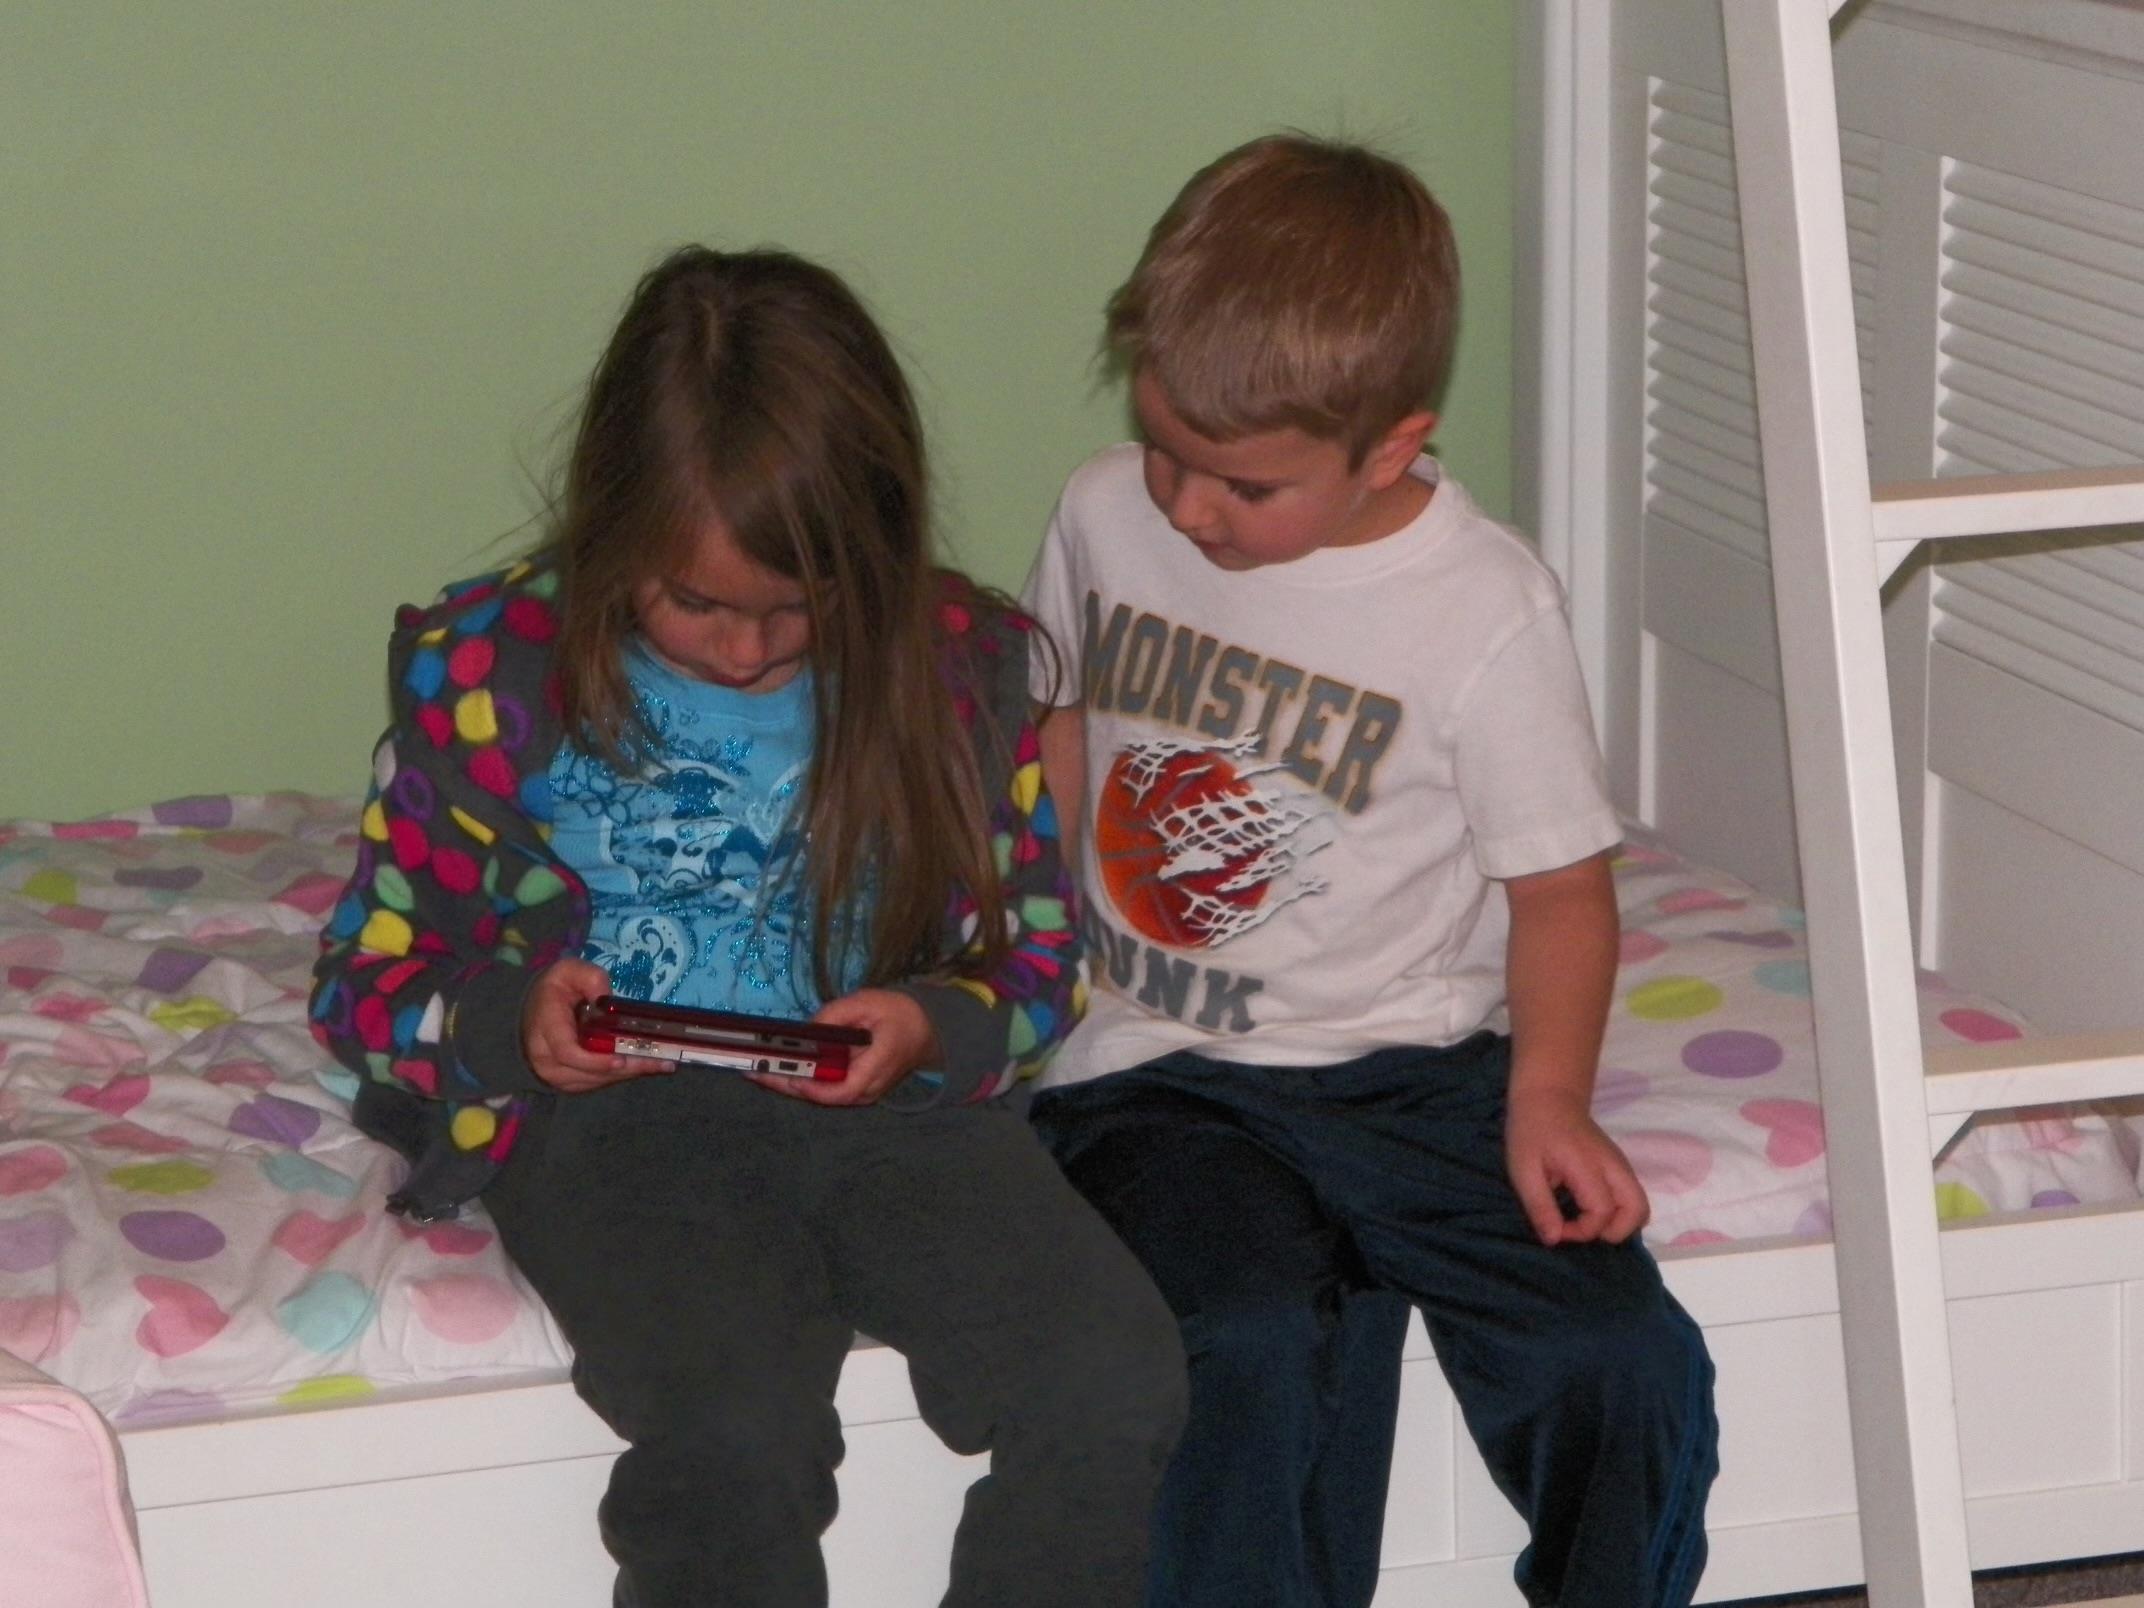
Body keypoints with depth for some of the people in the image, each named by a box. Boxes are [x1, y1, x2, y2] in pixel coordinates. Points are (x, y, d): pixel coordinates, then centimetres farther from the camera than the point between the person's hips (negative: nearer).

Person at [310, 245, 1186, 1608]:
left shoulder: (954, 665, 4)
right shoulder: (489, 670, 0)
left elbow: (1040, 960, 13)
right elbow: (367, 980, 6)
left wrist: (934, 1025, -10)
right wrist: (507, 1022, -16)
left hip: (894, 1101, 3)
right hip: (607, 1120, -2)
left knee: (1115, 1385, -23)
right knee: (734, 1438, -32)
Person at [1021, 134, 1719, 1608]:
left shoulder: (1485, 608, -8)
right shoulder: (1106, 517, 3)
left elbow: (1560, 879, 0)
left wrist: (1548, 1095, -15)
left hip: (1409, 1067, -1)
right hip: (1157, 1079, 1)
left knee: (1623, 1357, -20)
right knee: (1260, 1340, -29)